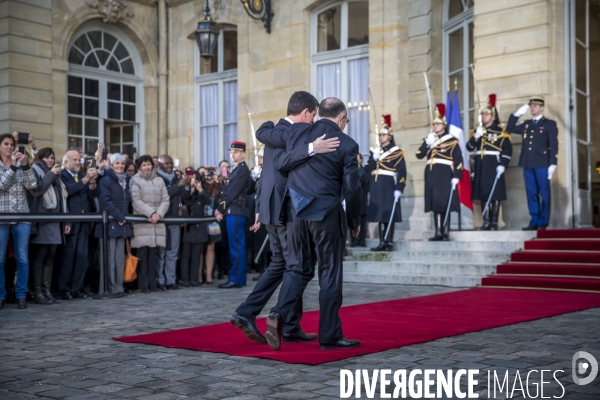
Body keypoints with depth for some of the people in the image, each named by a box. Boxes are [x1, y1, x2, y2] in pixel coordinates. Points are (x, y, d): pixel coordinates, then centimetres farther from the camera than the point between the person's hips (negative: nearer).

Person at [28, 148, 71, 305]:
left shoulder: (56, 176, 23)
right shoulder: (35, 171, 3)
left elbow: (63, 199, 21)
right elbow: (35, 190, -15)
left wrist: (67, 220, 14)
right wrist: (50, 174, -8)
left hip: (56, 222, 6)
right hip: (41, 222, -6)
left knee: (50, 257, 5)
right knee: (39, 256, -7)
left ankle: (47, 290, 6)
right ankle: (37, 292, -5)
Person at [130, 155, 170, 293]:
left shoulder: (159, 180, 14)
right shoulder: (135, 180, 3)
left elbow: (165, 200, 8)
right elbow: (136, 201, -8)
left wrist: (159, 214, -8)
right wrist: (151, 213, -15)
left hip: (157, 221, 3)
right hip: (141, 221, -3)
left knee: (154, 253, 3)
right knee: (143, 253, -4)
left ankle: (152, 283, 7)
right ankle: (143, 284, 0)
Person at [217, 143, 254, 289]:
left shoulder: (242, 170, -10)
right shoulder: (237, 170, 20)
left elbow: (232, 193, -16)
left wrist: (220, 209, -12)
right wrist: (222, 208, 15)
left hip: (235, 212, -10)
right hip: (234, 212, 10)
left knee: (236, 246, -8)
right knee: (237, 246, 10)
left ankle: (236, 279, -7)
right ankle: (239, 277, 14)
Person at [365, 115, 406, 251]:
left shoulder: (397, 152, 0)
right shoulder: (375, 151, 16)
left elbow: (402, 172, -7)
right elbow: (367, 170, 8)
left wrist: (399, 189, -15)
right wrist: (374, 158, -9)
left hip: (389, 187, -5)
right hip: (376, 188, 5)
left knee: (389, 215, -4)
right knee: (379, 215, 6)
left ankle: (390, 243, 0)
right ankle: (382, 243, 10)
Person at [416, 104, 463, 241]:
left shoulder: (452, 140, 1)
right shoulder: (429, 139, 17)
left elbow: (458, 160, -4)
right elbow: (419, 155, 7)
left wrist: (456, 177, -13)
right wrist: (427, 144, -7)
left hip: (445, 176, -5)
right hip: (432, 176, 5)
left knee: (445, 204, -6)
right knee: (435, 204, 5)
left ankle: (446, 232, -2)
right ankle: (438, 233, 8)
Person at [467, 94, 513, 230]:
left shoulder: (500, 131, -1)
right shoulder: (478, 130, 14)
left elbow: (508, 149, -8)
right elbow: (470, 147, 5)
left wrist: (502, 165, -16)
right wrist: (476, 137, -12)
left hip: (494, 166, -5)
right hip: (480, 166, 5)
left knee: (495, 194, -3)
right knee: (483, 193, 5)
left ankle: (494, 223, 2)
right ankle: (486, 222, 10)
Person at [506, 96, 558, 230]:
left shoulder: (550, 124, 2)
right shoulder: (526, 124, 17)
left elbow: (554, 146, -3)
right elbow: (509, 129, 21)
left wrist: (552, 164, -12)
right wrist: (517, 114, 11)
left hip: (542, 164, -5)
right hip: (528, 164, 5)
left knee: (544, 193, -1)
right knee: (531, 193, 6)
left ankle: (543, 223, 3)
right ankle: (534, 221, 10)